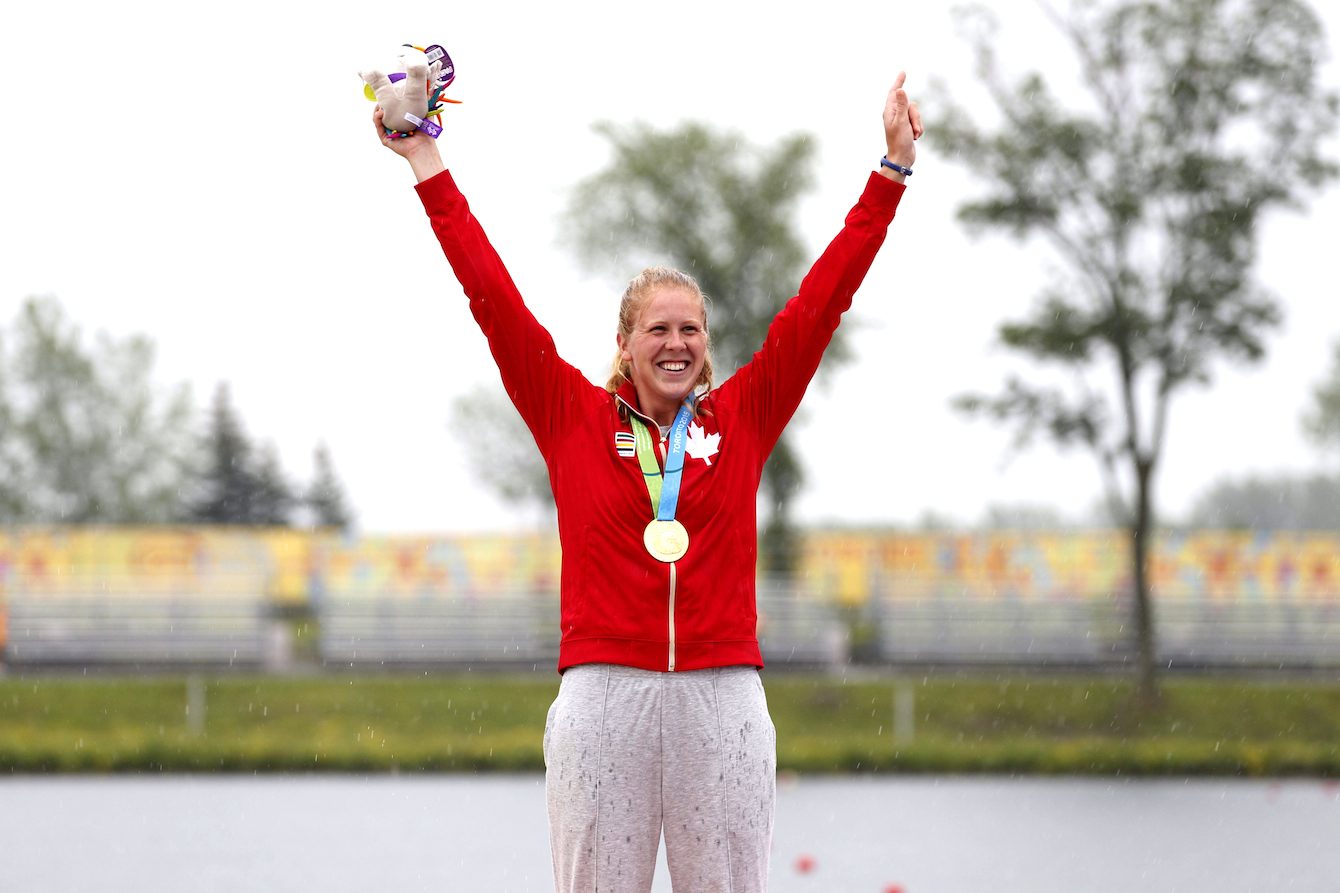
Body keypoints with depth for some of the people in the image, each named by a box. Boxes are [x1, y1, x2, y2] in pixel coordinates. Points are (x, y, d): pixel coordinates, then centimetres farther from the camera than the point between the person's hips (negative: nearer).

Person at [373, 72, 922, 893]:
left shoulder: (744, 418, 11)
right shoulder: (575, 418, 8)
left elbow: (821, 300, 12)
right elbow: (494, 297, 9)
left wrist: (893, 168, 12)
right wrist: (428, 164, 11)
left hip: (723, 697, 1)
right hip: (603, 694, -1)